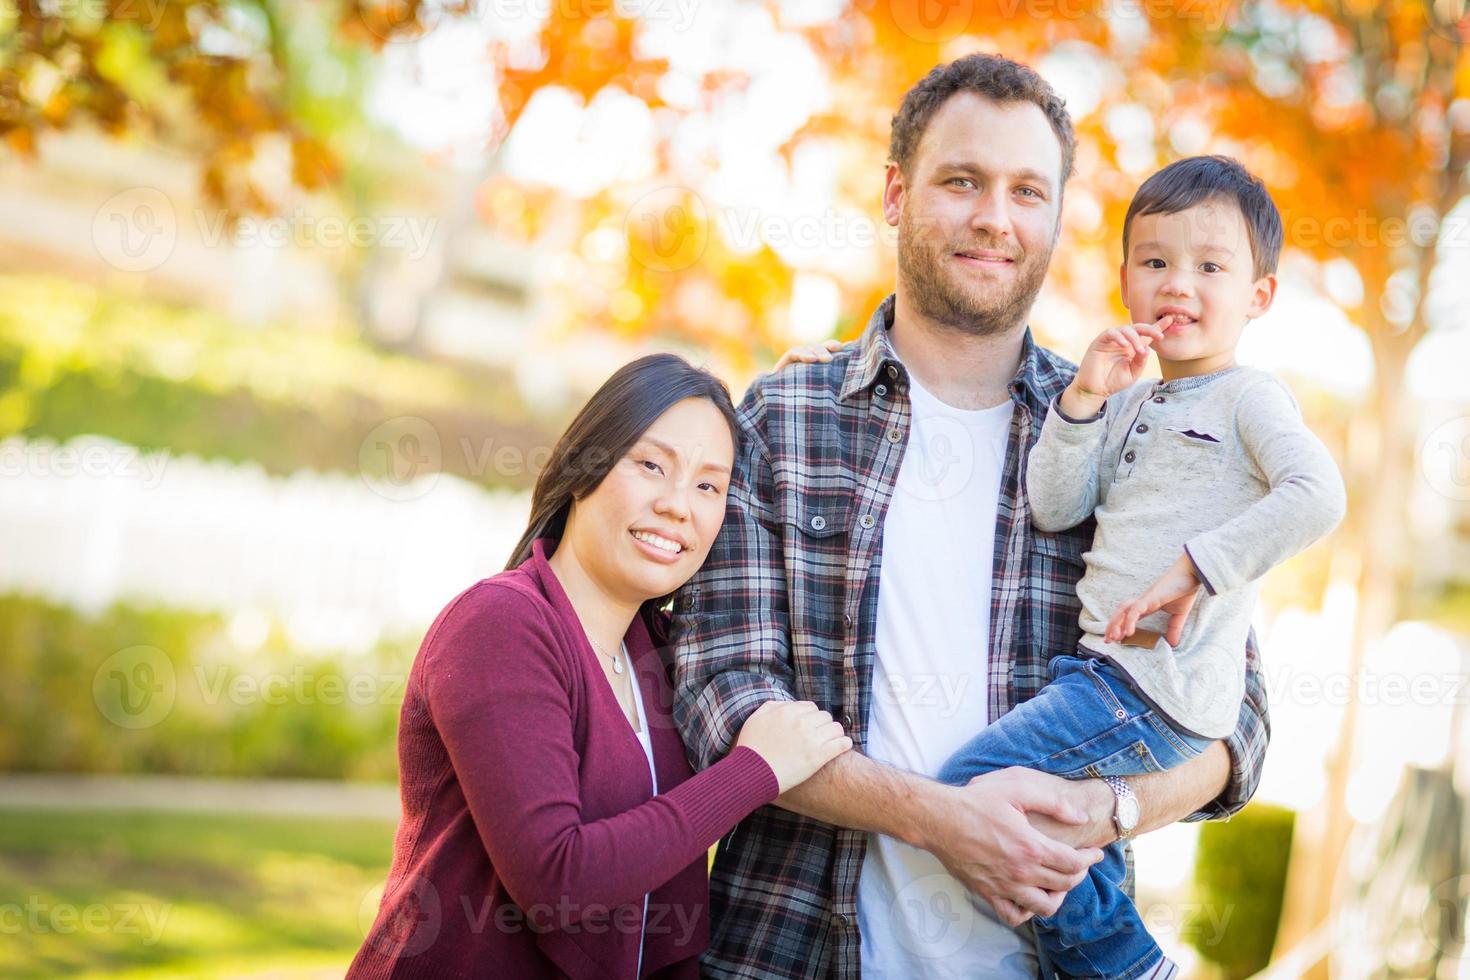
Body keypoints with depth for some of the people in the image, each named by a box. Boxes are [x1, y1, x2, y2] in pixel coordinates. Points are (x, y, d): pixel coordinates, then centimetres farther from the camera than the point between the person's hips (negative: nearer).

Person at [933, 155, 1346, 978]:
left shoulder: (1248, 396, -2)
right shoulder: (1130, 402, 19)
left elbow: (1318, 496, -20)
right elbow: (1054, 509, 8)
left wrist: (1196, 566, -21)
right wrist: (1084, 400, -4)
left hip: (1161, 688, -8)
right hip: (1106, 667, 8)